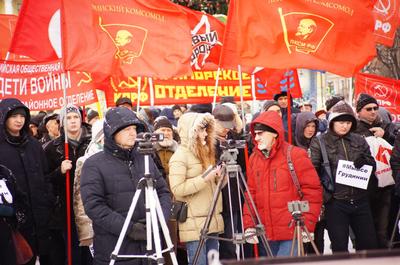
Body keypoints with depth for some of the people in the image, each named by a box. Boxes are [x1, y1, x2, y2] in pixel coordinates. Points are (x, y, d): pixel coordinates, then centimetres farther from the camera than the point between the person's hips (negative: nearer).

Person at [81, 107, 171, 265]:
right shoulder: (94, 165, -2)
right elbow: (93, 206, -12)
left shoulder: (145, 159, 13)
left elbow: (163, 192, 15)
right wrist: (129, 228, -17)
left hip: (150, 246, 4)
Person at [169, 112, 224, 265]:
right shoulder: (180, 156, -9)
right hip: (194, 223, -8)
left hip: (212, 220, 8)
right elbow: (177, 189, -18)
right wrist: (204, 178, -20)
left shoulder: (205, 152, 17)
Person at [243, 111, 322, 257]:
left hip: (292, 234, -5)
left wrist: (307, 225, -13)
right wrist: (249, 225, 1)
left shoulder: (295, 155, -6)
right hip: (266, 234, 6)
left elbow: (313, 191, -7)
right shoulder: (254, 158, 10)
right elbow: (251, 194, 11)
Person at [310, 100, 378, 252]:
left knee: (369, 244, 8)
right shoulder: (319, 142, -1)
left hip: (360, 201, 4)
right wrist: (322, 195, -19)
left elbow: (373, 166, 15)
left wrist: (365, 162, -8)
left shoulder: (359, 141, 11)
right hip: (335, 202, -4)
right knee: (340, 248, 2)